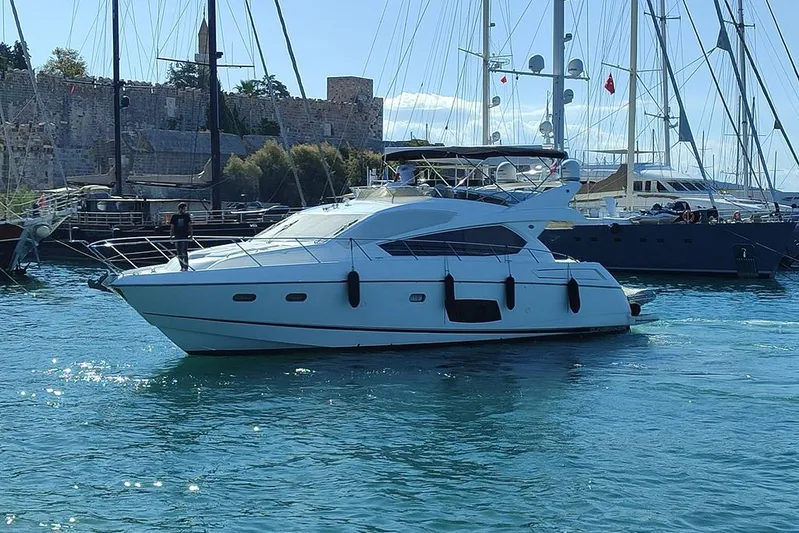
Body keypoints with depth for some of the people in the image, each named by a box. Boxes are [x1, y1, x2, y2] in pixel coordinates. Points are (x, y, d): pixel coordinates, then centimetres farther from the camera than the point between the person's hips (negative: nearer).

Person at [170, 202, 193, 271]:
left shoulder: (187, 216, 4)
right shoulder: (174, 216, 5)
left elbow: (189, 225, 6)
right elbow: (172, 226, 7)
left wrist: (190, 234, -2)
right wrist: (171, 236, 2)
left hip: (185, 236, -2)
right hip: (177, 236, 2)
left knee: (184, 252, -10)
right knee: (179, 253, 6)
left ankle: (186, 267, -7)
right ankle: (182, 266, 17)